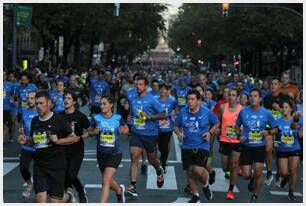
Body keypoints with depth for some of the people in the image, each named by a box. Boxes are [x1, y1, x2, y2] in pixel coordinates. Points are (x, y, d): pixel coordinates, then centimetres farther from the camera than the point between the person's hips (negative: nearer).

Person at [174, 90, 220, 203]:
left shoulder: (207, 112, -7)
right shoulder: (183, 112, 0)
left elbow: (216, 123, 8)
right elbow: (176, 126, 12)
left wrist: (210, 132, -9)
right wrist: (179, 133, -9)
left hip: (202, 146, -3)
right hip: (187, 147, 3)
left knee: (198, 170, -19)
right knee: (190, 172, 8)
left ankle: (205, 185, 15)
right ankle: (195, 196, 28)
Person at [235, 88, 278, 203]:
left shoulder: (266, 113, -6)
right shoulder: (243, 111, -3)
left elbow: (275, 129, 4)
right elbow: (237, 125, 12)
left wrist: (268, 132, -17)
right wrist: (239, 135, -6)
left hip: (260, 147, -1)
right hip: (246, 146, 1)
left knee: (258, 172, -8)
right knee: (246, 175, -2)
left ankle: (255, 195, 14)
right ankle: (252, 179, 37)